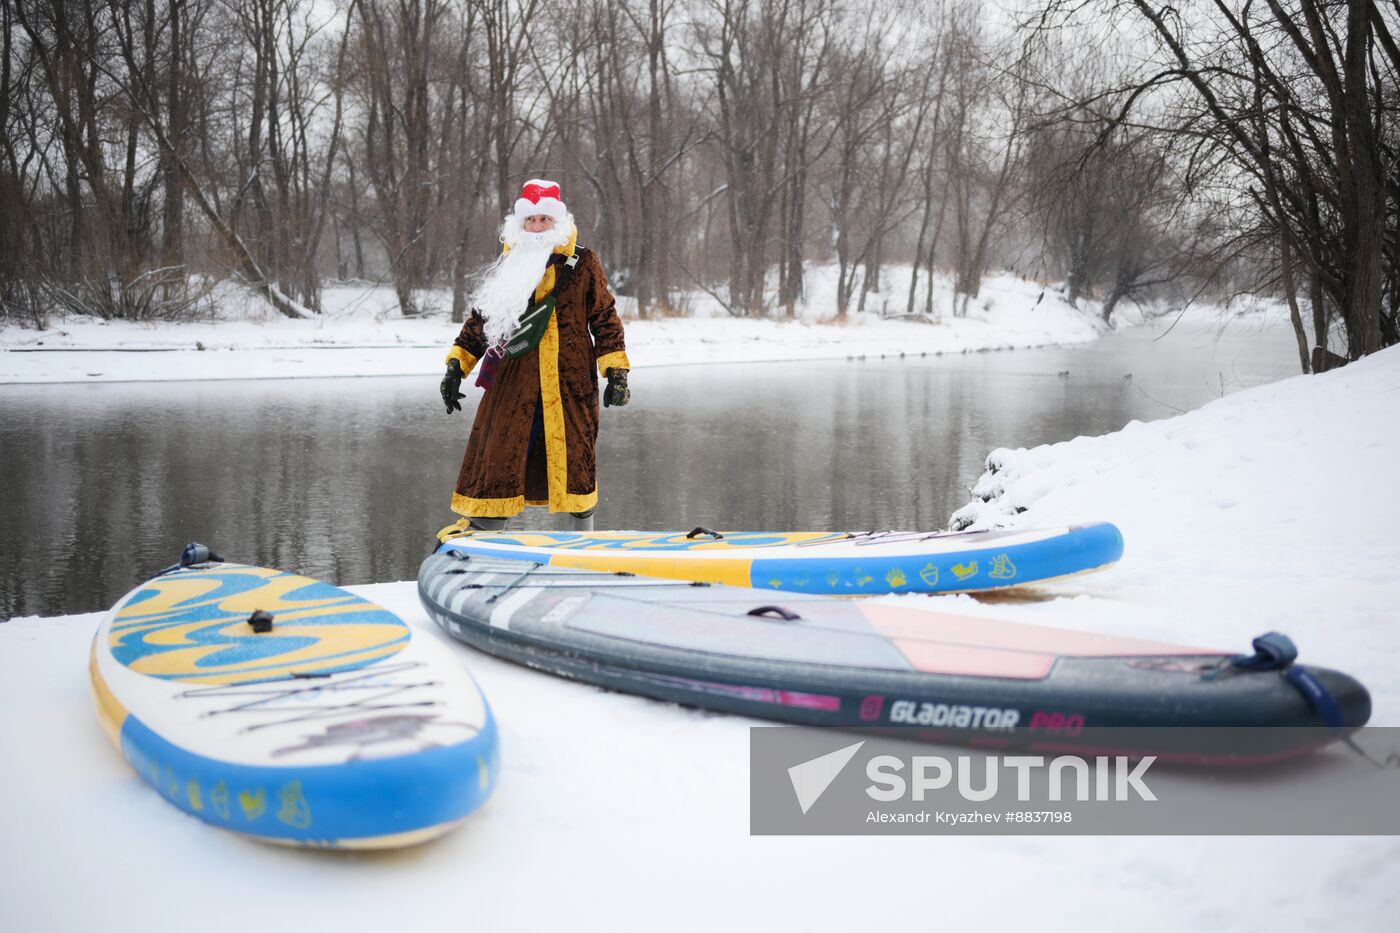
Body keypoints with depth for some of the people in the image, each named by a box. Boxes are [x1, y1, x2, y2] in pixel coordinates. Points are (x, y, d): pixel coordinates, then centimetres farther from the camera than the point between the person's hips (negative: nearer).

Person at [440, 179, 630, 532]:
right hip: (513, 382, 1)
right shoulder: (507, 265, 10)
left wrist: (616, 372, -1)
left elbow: (605, 318, 7)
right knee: (498, 459, -3)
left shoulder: (583, 263, 5)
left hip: (570, 383, -1)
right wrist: (456, 366, 8)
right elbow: (480, 318, 15)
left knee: (576, 460, 6)